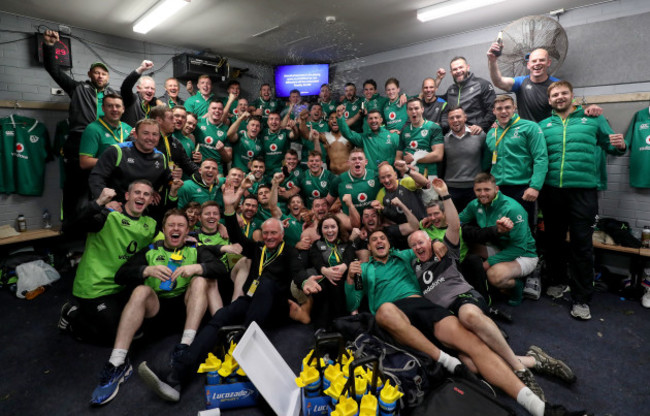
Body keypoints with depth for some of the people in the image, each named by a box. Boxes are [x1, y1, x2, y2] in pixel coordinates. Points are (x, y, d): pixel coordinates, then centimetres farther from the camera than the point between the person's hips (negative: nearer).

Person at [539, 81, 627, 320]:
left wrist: (620, 146, -10)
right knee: (554, 239, 12)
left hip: (583, 190, -2)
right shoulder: (543, 125, 13)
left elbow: (610, 146, 12)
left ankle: (581, 298, 8)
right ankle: (558, 281, 32)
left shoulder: (593, 119, 11)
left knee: (581, 244, -1)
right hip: (551, 190, 2)